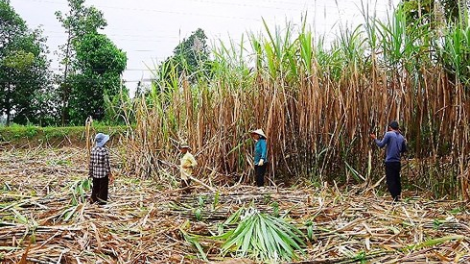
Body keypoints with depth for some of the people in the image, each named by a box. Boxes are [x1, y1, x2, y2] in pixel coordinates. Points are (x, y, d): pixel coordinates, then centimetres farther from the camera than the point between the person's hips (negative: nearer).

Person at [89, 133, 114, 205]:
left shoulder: (93, 150, 0)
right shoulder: (105, 151, -17)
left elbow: (91, 162, 4)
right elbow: (106, 164, -17)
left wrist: (90, 172, 16)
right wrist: (110, 175, -11)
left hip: (95, 174, 6)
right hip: (103, 174, -5)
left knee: (95, 189, 19)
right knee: (103, 190, 5)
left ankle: (93, 201, 31)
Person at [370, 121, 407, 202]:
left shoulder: (388, 134, -9)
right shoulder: (401, 137, 9)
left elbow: (381, 145, -9)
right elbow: (404, 150, 17)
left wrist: (375, 139, 6)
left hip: (390, 161, -6)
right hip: (398, 162, 6)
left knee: (390, 180, -3)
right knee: (397, 179, 17)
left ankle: (395, 197, -9)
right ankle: (398, 195, 22)